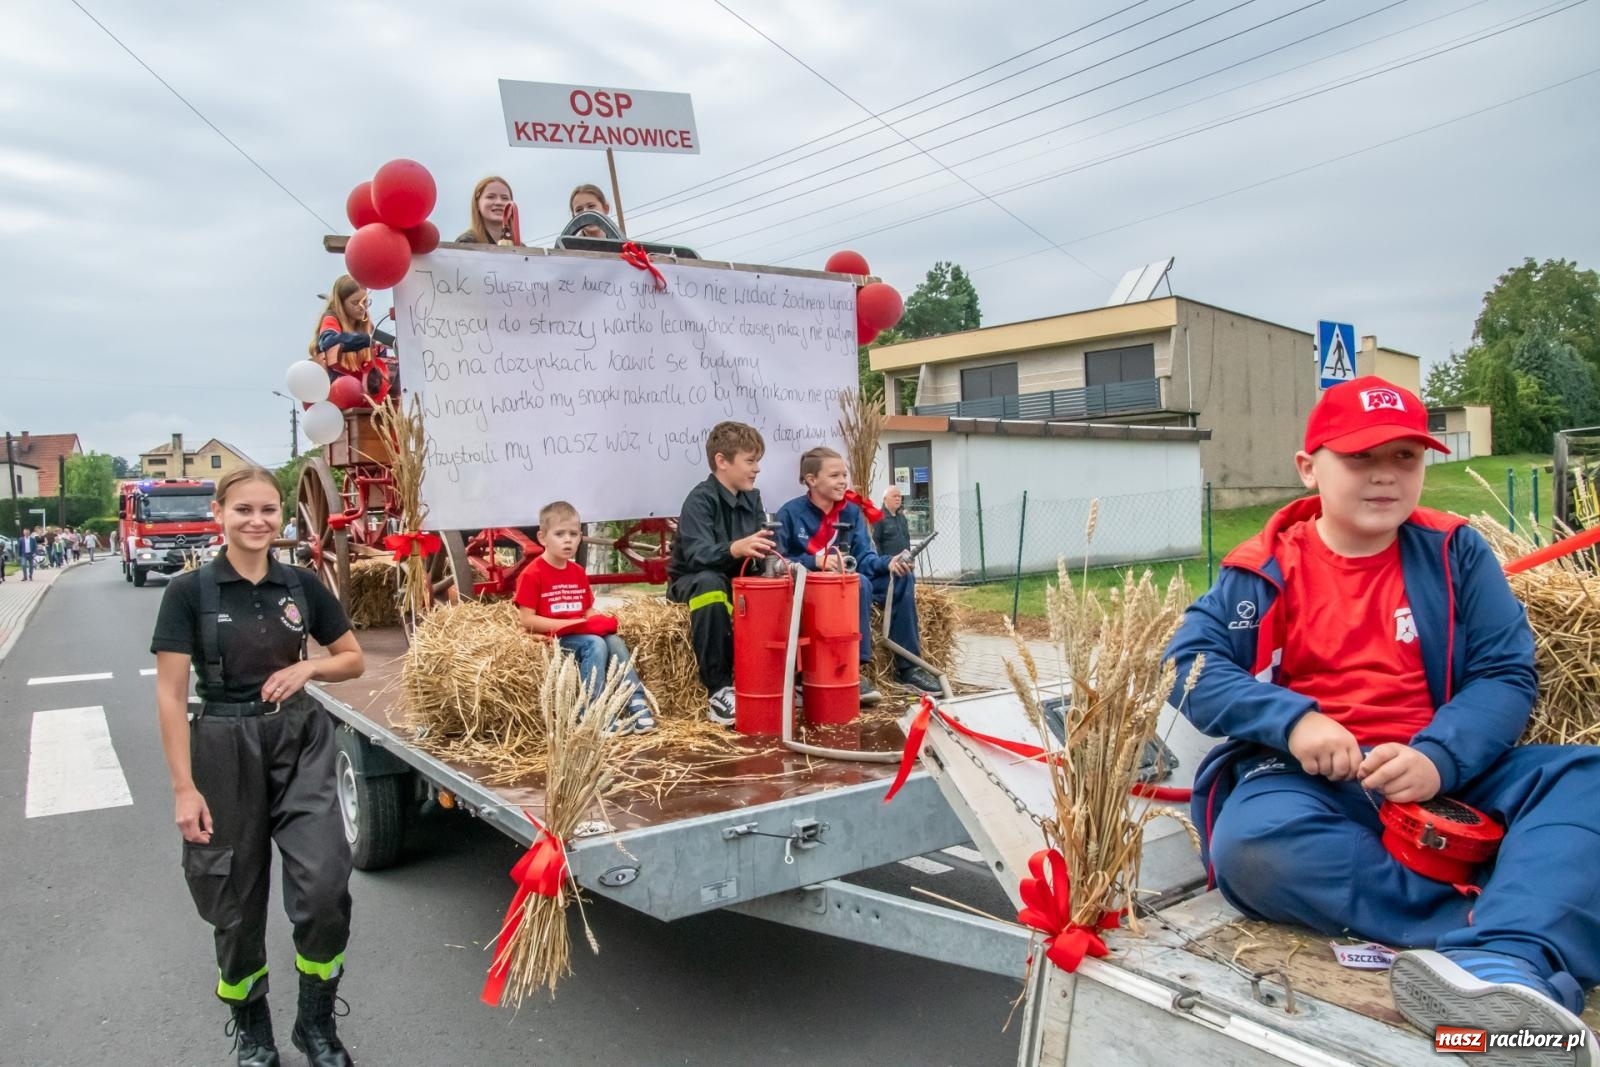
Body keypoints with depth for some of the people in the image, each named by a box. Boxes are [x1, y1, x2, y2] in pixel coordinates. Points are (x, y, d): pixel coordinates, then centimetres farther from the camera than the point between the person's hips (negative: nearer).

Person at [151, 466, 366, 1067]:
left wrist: (307, 668, -9)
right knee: (236, 901, 10)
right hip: (224, 747, -1)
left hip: (300, 742, 2)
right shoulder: (189, 591, -7)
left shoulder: (302, 586, 1)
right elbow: (171, 695, -7)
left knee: (324, 888, -9)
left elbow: (353, 660, 11)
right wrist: (184, 787, -10)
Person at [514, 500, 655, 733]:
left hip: (581, 634, 7)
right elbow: (527, 620, -14)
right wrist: (568, 624, -19)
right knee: (596, 645, -28)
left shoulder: (578, 572, 13)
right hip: (552, 638, -6)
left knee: (615, 642, -17)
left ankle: (636, 704, -20)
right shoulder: (533, 574, -10)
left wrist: (601, 619, -7)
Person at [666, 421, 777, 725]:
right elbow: (698, 555, -33)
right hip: (692, 582, -6)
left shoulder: (752, 498, 3)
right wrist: (734, 549, -52)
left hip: (738, 580, 6)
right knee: (710, 582, -39)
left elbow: (762, 549, -2)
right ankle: (719, 691, -33)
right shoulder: (700, 499, -18)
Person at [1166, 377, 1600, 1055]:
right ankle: (1498, 929, -29)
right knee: (1251, 843, -34)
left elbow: (1507, 673, 2)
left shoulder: (1454, 553, 9)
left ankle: (1502, 970, -46)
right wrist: (1291, 720, -21)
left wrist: (1439, 757, -19)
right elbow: (1188, 663, -4)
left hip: (1448, 777, 3)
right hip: (1311, 779, -2)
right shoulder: (1265, 569, 4)